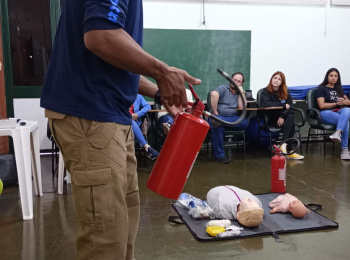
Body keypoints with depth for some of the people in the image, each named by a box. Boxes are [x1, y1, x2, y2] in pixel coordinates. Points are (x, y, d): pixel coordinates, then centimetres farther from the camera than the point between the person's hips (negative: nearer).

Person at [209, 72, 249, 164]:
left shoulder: (239, 94, 21)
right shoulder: (223, 88, 7)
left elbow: (242, 107, 1)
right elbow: (214, 94, -18)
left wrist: (241, 92, 3)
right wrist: (215, 112, -22)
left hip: (232, 118, 4)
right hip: (218, 116, -4)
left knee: (245, 122, -27)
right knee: (218, 126, -38)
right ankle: (219, 155, -26)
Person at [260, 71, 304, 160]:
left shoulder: (285, 92, 12)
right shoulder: (266, 91, 1)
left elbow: (290, 108, 1)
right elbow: (266, 104, -20)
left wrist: (282, 116, -19)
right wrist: (283, 105, -12)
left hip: (283, 118, 4)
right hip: (271, 119, -4)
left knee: (290, 116, -32)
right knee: (290, 124, -30)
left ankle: (284, 144, -39)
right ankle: (289, 151, -37)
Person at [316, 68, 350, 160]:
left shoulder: (339, 89, 28)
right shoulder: (321, 88, 9)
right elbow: (322, 105, -4)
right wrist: (336, 103, -1)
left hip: (339, 112, 4)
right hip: (325, 113, -4)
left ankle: (338, 133, -50)